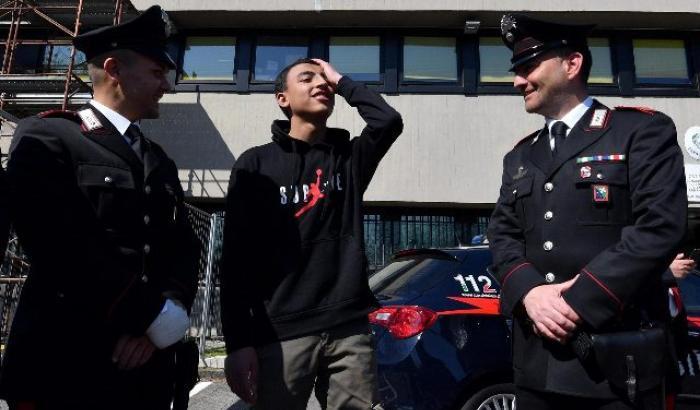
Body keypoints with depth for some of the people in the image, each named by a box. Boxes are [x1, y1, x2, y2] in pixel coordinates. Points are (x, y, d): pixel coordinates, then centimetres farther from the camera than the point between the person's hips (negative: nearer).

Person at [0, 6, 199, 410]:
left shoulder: (160, 161, 15)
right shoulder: (44, 137, -5)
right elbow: (67, 250, -18)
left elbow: (183, 249, 7)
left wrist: (169, 309, -11)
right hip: (65, 361, -6)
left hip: (148, 361, 6)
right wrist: (155, 317, -15)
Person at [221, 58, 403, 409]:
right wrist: (238, 341, -7)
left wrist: (341, 82, 6)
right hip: (282, 333, -2)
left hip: (350, 329, 2)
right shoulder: (256, 164, 4)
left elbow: (389, 121, -8)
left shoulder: (349, 157, 13)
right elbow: (237, 257, -1)